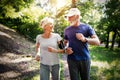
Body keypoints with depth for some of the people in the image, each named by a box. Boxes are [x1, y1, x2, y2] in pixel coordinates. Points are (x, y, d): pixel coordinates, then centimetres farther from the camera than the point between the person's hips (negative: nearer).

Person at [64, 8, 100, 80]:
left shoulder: (86, 27, -4)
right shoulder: (67, 30, 4)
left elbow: (97, 42, -11)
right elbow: (65, 43, 16)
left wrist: (85, 39, -28)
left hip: (85, 59, -1)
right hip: (72, 60, 1)